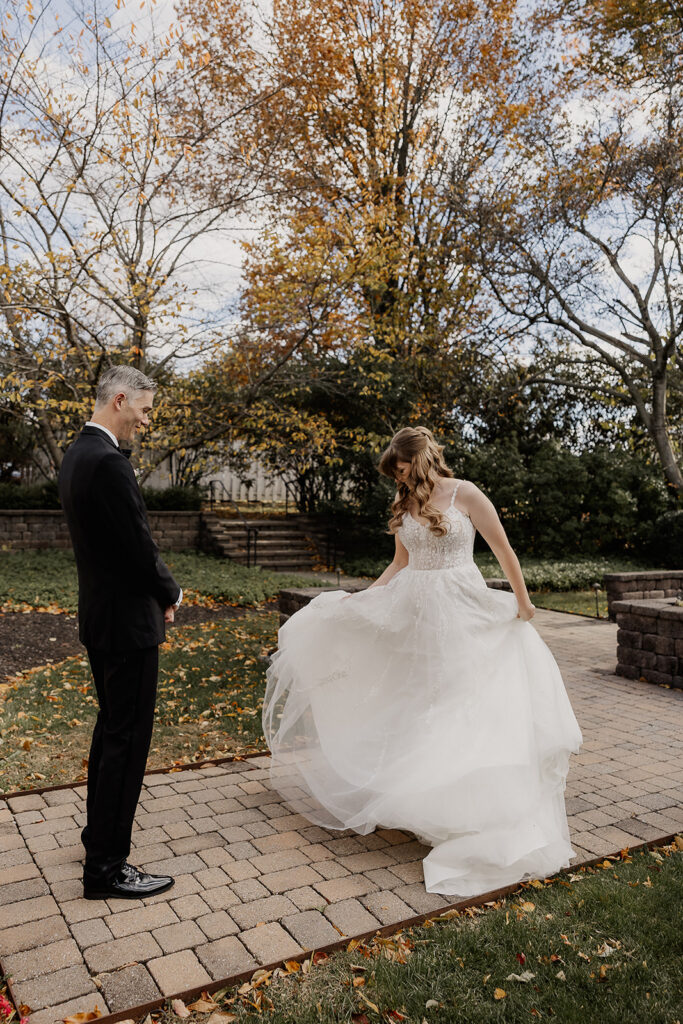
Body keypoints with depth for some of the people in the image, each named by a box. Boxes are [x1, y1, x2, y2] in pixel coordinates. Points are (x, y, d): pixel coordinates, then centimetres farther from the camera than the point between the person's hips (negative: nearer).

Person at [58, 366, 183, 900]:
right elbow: (141, 549, -23)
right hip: (127, 620, -10)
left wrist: (157, 593, 8)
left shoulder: (77, 454, 10)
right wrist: (171, 591, -4)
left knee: (110, 728, 23)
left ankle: (99, 831, 40)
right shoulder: (109, 462, -23)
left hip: (99, 615, 10)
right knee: (128, 740, 1)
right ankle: (106, 867, 15)